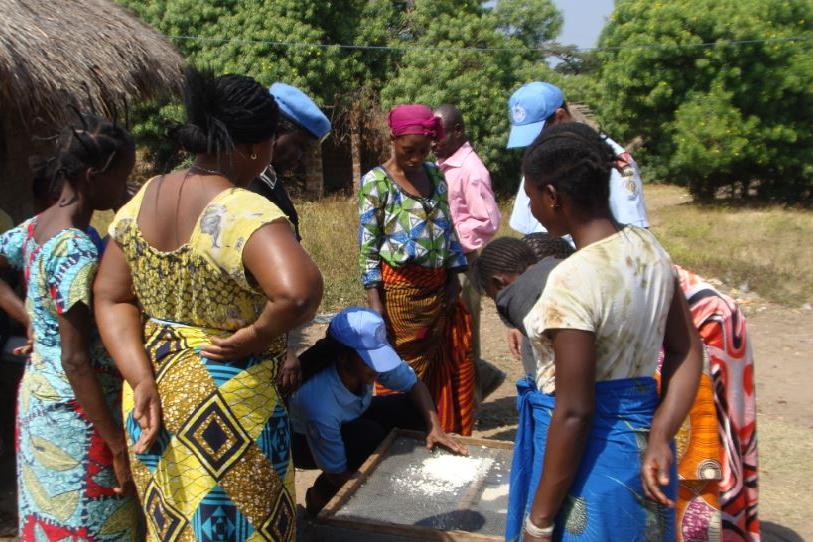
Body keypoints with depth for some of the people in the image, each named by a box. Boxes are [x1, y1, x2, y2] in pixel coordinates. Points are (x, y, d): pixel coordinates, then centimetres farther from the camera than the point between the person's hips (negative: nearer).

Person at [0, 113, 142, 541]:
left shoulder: (37, 226, 1)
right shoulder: (77, 254, -24)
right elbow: (76, 361, -24)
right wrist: (119, 445, -20)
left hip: (41, 396, 9)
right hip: (77, 417, -9)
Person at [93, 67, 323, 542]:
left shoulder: (140, 201, -1)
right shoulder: (248, 213, -24)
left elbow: (111, 298, 1)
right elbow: (299, 292, -41)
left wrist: (142, 379, -6)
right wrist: (255, 337, -23)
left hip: (154, 394, 7)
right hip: (226, 404, -7)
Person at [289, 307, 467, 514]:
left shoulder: (373, 357, -28)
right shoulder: (318, 403, -40)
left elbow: (414, 385, -9)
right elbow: (337, 474, -28)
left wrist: (434, 426, -24)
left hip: (350, 419, 6)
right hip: (302, 441, -6)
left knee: (416, 412, -13)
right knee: (371, 437, -32)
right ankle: (320, 496, -5)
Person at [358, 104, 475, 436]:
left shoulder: (434, 173, 8)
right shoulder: (376, 182, -8)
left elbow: (448, 228, 13)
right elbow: (367, 246, -9)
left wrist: (454, 279, 7)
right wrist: (375, 302, -14)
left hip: (439, 286, 6)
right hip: (400, 288, -5)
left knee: (447, 368, 12)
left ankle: (446, 436, 29)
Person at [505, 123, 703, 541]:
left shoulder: (572, 280, -26)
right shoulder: (649, 248, -2)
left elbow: (574, 412, -24)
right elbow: (687, 353, 4)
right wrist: (658, 439, -2)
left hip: (589, 455, -7)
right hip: (638, 444, 8)